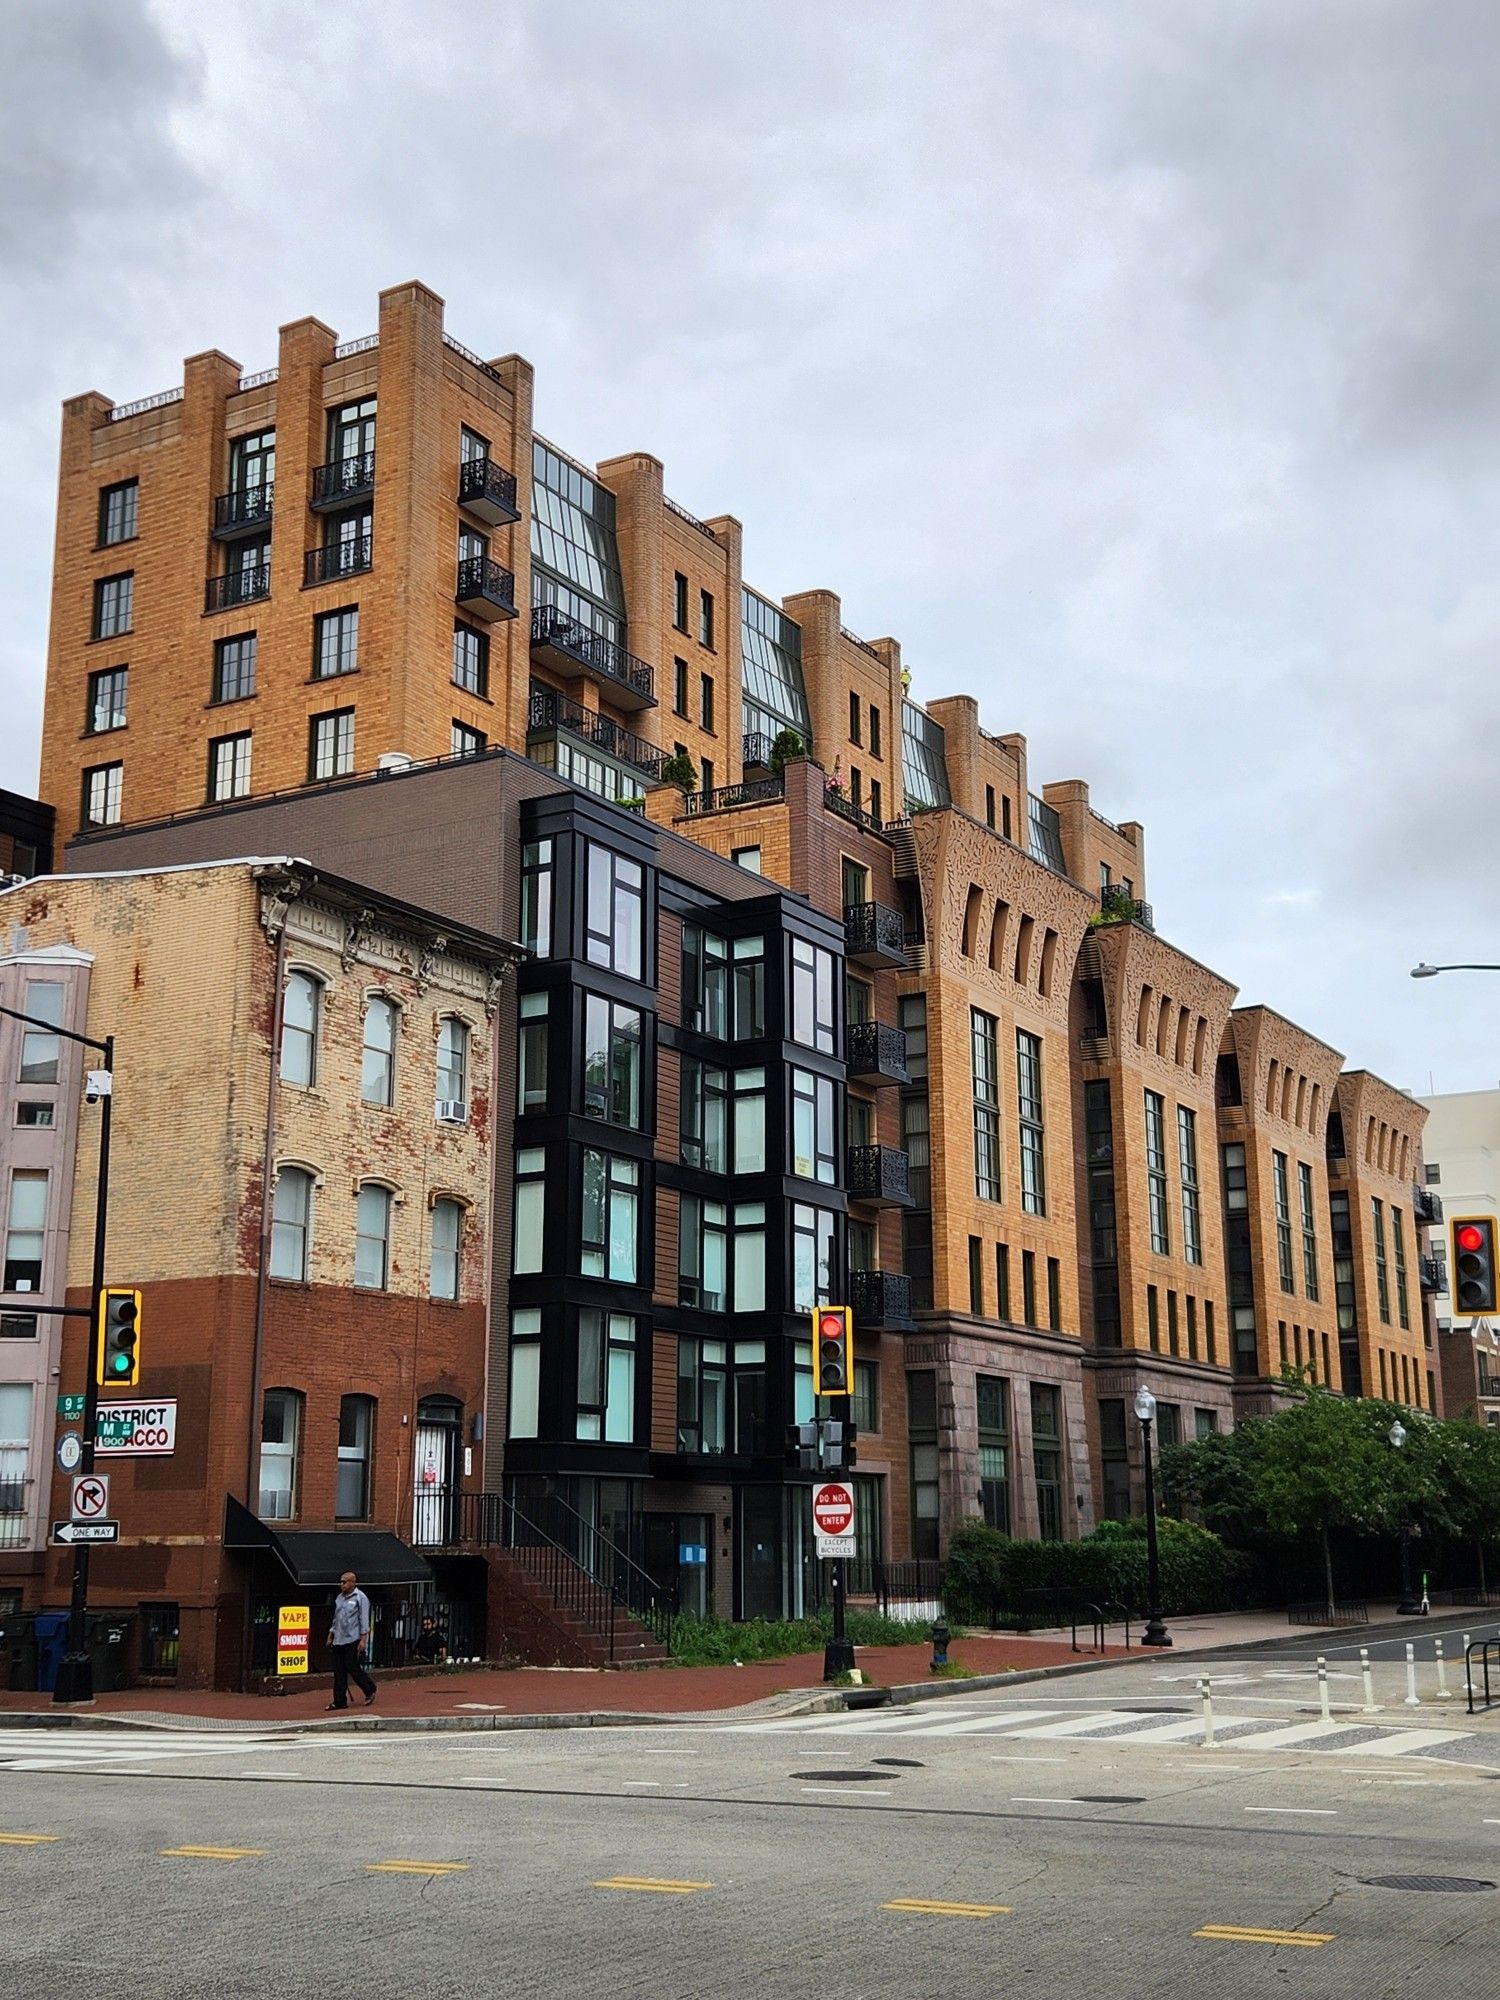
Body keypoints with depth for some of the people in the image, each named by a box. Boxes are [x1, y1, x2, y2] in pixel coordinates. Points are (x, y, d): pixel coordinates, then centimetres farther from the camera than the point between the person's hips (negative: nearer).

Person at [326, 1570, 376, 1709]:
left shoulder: (360, 1598, -6)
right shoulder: (339, 1598, 15)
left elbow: (364, 1620, -10)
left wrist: (363, 1640, -15)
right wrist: (330, 1636, 18)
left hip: (353, 1640, -7)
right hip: (338, 1640, 7)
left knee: (352, 1668, -7)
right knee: (339, 1671, 4)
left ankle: (370, 1690, 13)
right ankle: (339, 1701, 7)